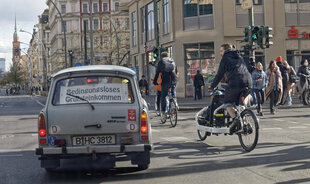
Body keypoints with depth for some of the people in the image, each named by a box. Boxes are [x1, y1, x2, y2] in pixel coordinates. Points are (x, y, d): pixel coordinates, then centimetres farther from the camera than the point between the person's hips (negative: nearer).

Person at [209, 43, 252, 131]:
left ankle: (235, 118, -17)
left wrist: (212, 86, 15)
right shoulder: (239, 57, 27)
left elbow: (220, 74, 6)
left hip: (235, 83, -6)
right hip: (248, 83, 6)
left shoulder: (225, 58, 8)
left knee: (228, 103, 5)